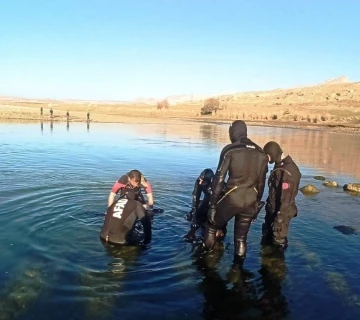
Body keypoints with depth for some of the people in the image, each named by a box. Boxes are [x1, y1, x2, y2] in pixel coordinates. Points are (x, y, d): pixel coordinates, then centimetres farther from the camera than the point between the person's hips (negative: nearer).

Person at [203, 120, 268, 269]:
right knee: (241, 238, 19)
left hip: (232, 198, -4)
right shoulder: (261, 153, 10)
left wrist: (213, 204, -8)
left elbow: (219, 178, -11)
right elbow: (261, 183, 14)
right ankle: (237, 268, 28)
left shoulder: (230, 150, -6)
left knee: (212, 224, 19)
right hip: (250, 201, 5)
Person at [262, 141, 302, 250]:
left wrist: (280, 216, -22)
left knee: (278, 241, 6)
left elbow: (286, 196, -26)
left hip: (281, 212, -10)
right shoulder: (279, 166, 6)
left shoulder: (286, 171, -25)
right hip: (272, 209, 10)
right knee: (266, 238, 23)